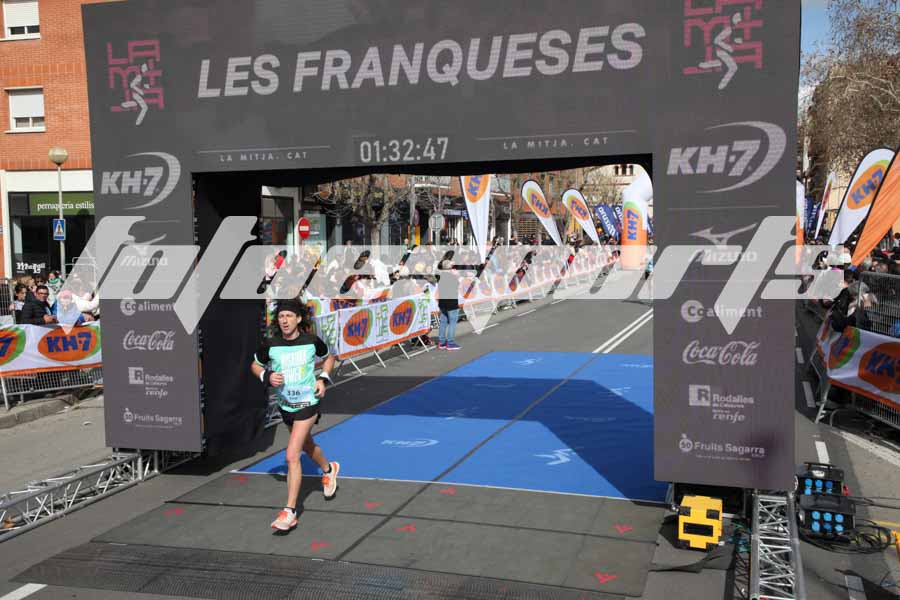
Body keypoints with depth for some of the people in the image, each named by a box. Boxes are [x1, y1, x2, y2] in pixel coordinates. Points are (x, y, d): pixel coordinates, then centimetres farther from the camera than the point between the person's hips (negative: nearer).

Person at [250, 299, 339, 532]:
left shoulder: (312, 341, -11)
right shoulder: (270, 345, -9)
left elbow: (328, 357, 9)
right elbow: (255, 365, 8)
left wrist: (323, 379, -5)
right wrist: (267, 376, -12)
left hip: (307, 402, -4)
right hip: (285, 404, 4)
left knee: (292, 455, -15)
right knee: (307, 446, 26)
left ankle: (289, 512, -10)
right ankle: (328, 470, 59)